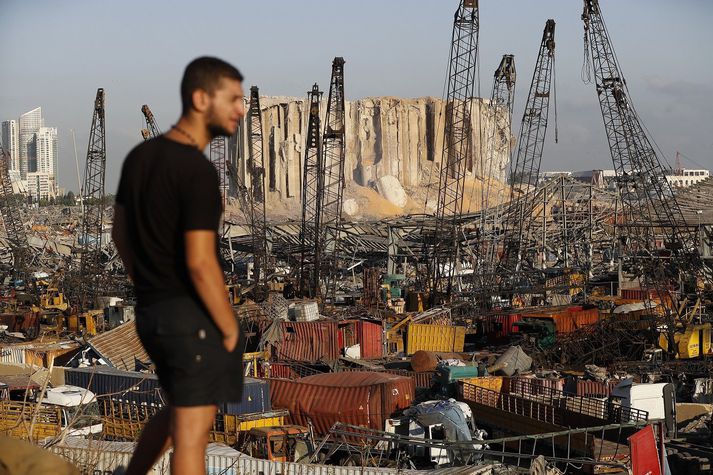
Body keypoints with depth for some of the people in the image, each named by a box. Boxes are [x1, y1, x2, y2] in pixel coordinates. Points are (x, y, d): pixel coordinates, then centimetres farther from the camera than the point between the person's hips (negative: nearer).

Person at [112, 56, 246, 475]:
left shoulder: (140, 156, 7)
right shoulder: (199, 172, -20)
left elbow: (121, 233, 15)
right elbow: (200, 263, -23)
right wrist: (230, 329, -13)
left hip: (150, 310, 9)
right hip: (193, 313, -9)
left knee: (178, 410, 27)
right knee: (193, 429, 1)